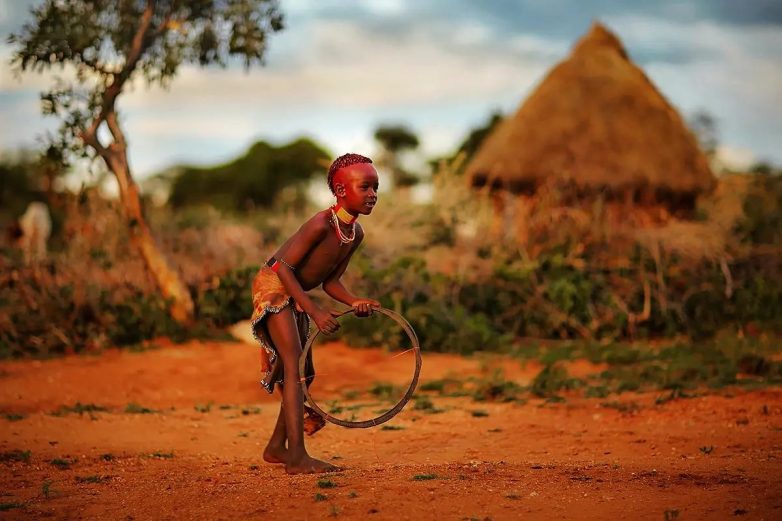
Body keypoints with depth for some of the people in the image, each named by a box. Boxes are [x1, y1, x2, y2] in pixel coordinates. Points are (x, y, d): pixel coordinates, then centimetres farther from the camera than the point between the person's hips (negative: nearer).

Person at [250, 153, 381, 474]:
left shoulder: (356, 234, 0)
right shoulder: (322, 224, -26)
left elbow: (330, 281, 6)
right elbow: (284, 267, -27)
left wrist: (354, 302, -13)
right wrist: (315, 311, -29)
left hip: (295, 295, 9)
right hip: (273, 287, -9)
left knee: (303, 372, 12)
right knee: (294, 366, -17)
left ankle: (276, 447, 26)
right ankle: (297, 458, -21)